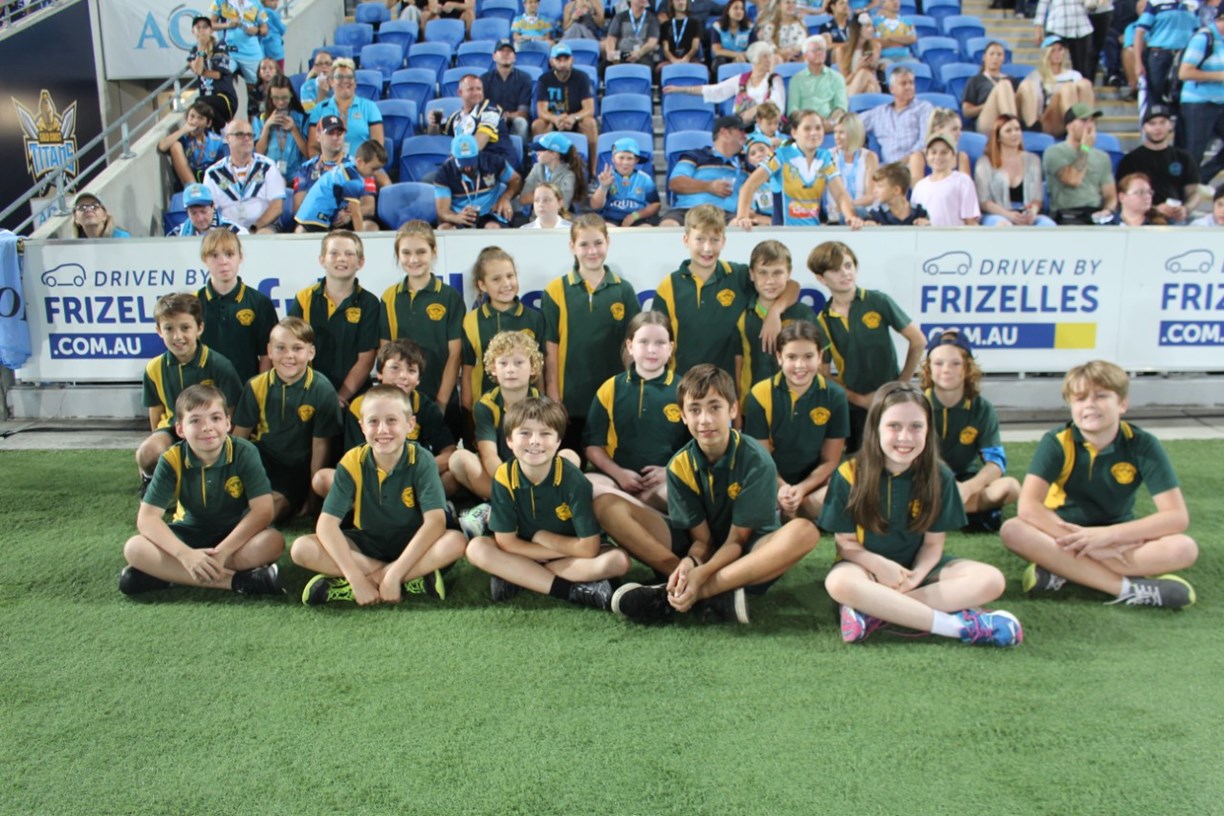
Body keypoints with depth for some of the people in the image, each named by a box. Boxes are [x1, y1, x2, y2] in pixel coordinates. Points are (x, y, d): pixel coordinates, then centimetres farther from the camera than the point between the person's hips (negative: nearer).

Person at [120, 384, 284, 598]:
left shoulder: (244, 453, -18)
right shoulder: (172, 460, -14)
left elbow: (263, 510, -23)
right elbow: (147, 517, -18)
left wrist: (222, 551, -33)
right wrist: (186, 554, -33)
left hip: (235, 534, -1)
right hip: (189, 534, 1)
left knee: (273, 542, -32)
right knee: (134, 548, -25)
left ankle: (163, 573, -25)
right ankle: (234, 581, -31)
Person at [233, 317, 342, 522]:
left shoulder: (322, 390, -12)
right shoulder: (256, 387, -4)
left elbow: (320, 446, -8)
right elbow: (239, 435, 0)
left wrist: (312, 499, -5)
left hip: (297, 471, -3)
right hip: (262, 461, 3)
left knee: (273, 507, -24)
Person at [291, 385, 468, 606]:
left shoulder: (421, 461, -17)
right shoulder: (352, 463, -13)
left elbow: (435, 521, -26)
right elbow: (327, 524, -19)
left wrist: (394, 575, -32)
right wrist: (356, 578, -29)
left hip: (412, 545, -2)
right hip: (366, 544, 2)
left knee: (455, 542, -32)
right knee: (302, 549, -22)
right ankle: (412, 579, -23)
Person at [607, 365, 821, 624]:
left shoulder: (757, 462, -17)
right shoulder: (679, 466, -9)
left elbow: (737, 539, -15)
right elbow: (702, 539, -8)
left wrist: (701, 574, -33)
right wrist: (689, 564, -31)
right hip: (702, 552, 2)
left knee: (803, 531, -37)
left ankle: (670, 597, -36)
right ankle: (720, 594, -28)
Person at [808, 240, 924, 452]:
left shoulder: (878, 302, -6)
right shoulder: (823, 321, -1)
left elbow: (918, 341, -2)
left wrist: (903, 383, -4)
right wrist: (859, 399, -7)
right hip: (852, 408, 2)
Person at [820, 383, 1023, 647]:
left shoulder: (939, 476, -6)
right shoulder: (850, 475, -13)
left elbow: (934, 542, -3)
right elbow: (846, 542, -8)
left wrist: (916, 575, -23)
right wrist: (880, 565, -26)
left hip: (917, 566, 3)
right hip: (867, 564, -3)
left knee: (991, 579, -20)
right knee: (839, 582, -38)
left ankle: (875, 610, -29)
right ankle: (955, 624, -33)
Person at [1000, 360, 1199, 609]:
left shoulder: (1142, 445, -11)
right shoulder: (1057, 443, -14)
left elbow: (1177, 516, -16)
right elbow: (1028, 507, -25)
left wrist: (1108, 535, -27)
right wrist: (1087, 544, -31)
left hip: (1118, 539, 1)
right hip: (1064, 532, -1)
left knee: (1185, 548, -26)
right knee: (1012, 531, -32)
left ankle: (1061, 570, -26)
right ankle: (1130, 589, -32)